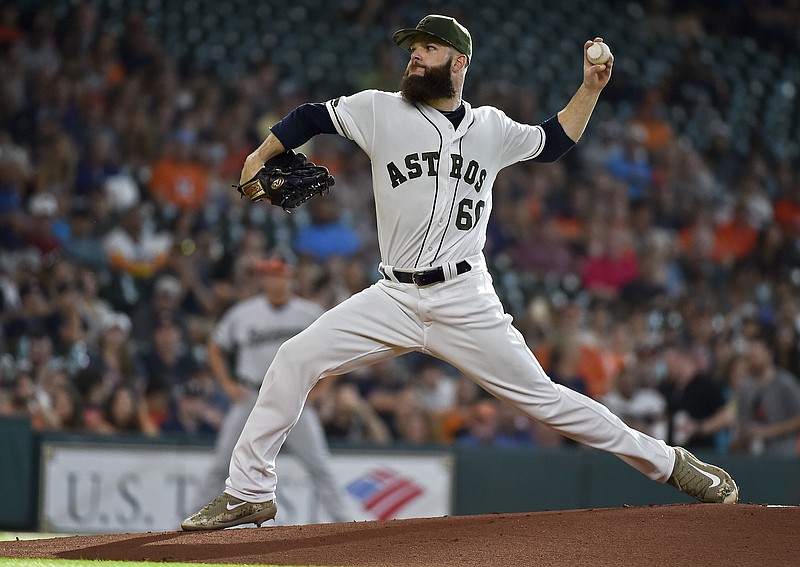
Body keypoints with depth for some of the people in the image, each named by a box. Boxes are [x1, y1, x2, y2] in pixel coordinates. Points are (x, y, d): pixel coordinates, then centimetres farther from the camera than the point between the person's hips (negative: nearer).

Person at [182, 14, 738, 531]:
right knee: (295, 359, -12)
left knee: (543, 397, -3)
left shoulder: (492, 128, 8)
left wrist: (591, 86, 13)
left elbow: (554, 141, 23)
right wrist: (259, 159, 0)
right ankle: (249, 493, -3)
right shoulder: (381, 110, 3)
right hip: (394, 299, 1)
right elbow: (311, 117, 10)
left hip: (466, 305, -1)